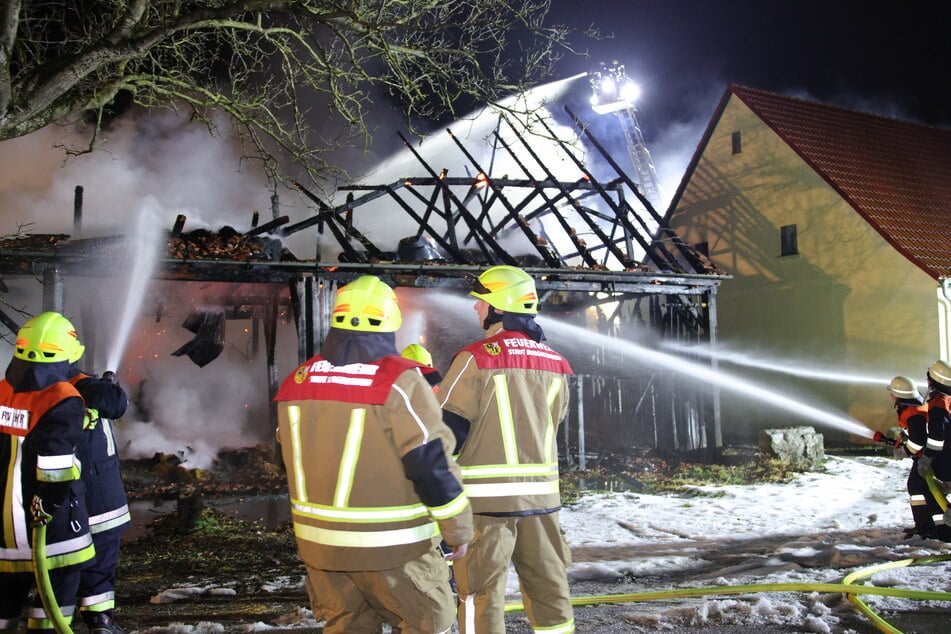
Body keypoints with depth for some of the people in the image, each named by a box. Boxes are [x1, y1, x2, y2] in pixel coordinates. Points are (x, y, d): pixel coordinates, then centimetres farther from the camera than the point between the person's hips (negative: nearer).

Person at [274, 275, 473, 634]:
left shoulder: (298, 381, 2)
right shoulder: (398, 381, -17)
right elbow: (431, 464, -16)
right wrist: (458, 529, -4)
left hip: (321, 541, 6)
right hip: (392, 544, -5)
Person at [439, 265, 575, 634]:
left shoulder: (478, 357, -11)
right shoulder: (556, 364, 7)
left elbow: (447, 430, -10)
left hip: (486, 495, -5)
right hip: (542, 493, 6)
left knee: (481, 594, 3)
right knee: (549, 589, 14)